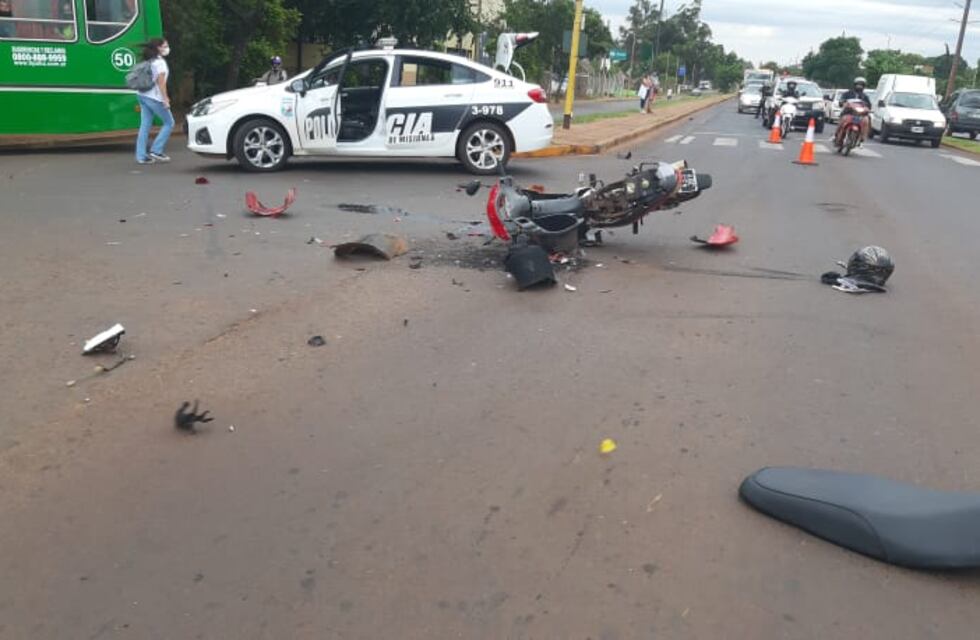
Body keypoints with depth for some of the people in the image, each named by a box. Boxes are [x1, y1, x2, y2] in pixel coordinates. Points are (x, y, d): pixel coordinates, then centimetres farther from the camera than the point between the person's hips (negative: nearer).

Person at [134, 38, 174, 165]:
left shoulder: (149, 61, 16)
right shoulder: (160, 62, -10)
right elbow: (161, 82, -17)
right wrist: (165, 99, -18)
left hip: (143, 96, 8)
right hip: (154, 97, -8)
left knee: (145, 126, 6)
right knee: (169, 123, 5)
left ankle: (141, 156, 4)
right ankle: (156, 151, 1)